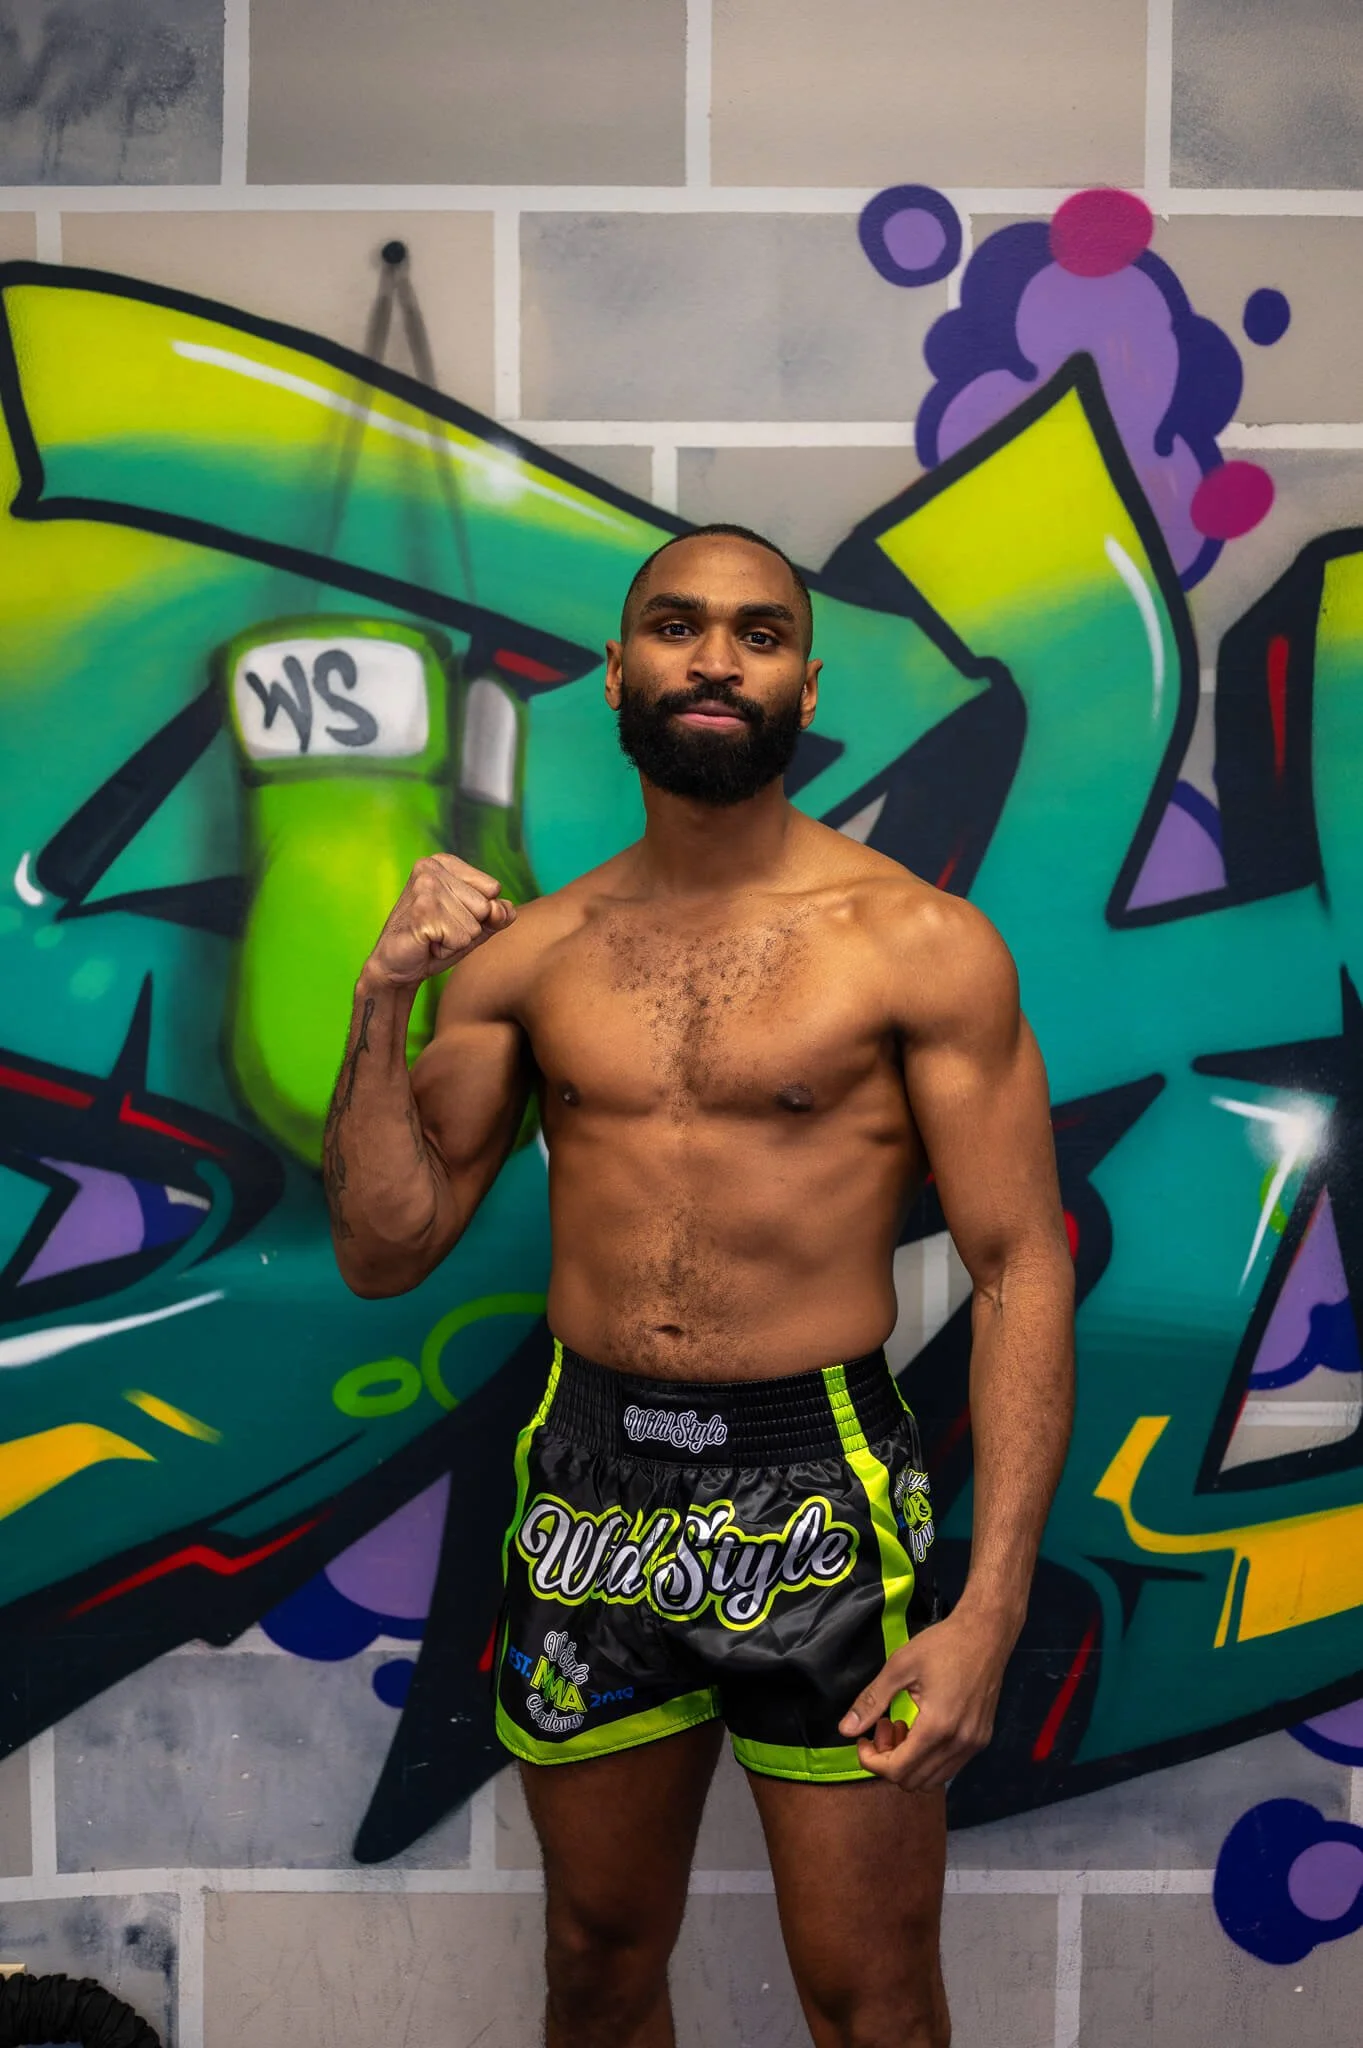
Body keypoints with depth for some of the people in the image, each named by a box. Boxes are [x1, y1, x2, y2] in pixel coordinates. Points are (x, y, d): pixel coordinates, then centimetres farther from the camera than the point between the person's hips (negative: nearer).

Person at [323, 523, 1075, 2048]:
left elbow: (1021, 1266, -9)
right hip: (586, 1484, 3)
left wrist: (990, 1609, -16)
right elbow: (385, 1253, 4)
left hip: (817, 1502, -3)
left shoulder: (918, 942, -7)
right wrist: (385, 1001, -9)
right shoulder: (524, 952, 3)